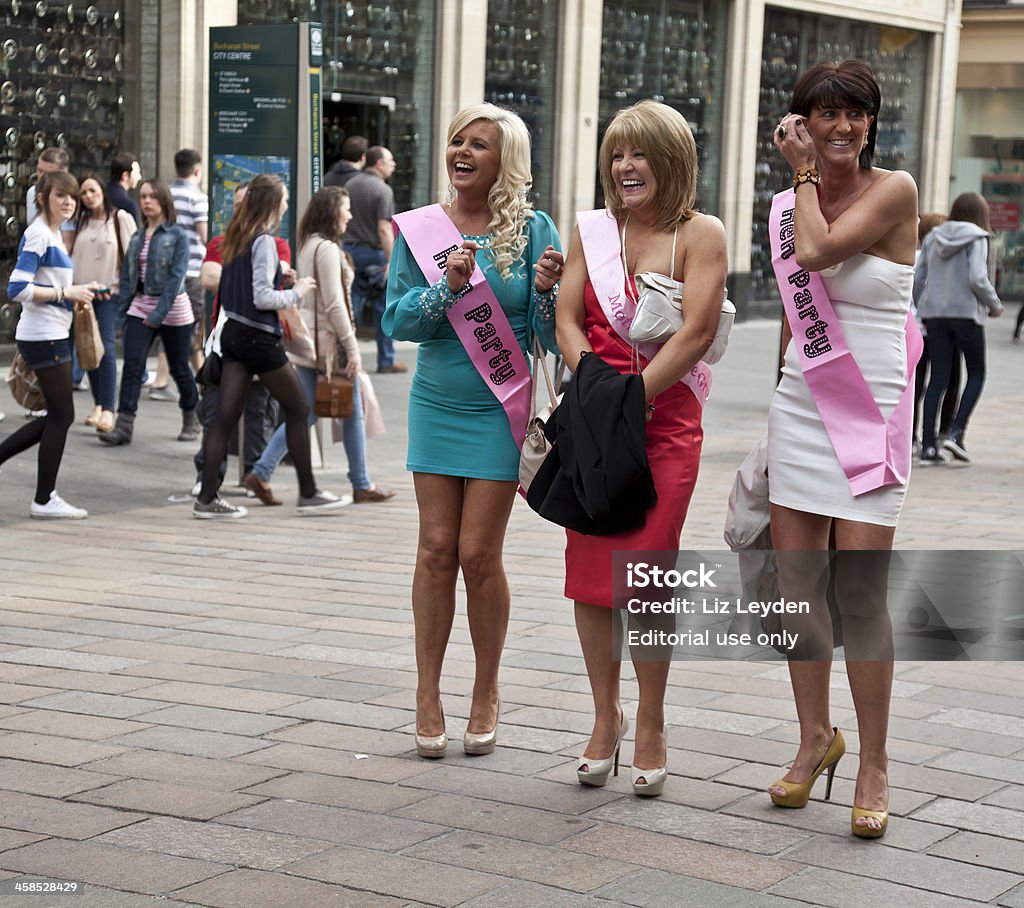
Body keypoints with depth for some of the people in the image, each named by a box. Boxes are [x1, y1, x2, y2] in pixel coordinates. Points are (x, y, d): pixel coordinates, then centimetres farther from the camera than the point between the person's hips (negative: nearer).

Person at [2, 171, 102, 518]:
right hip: (43, 336, -10)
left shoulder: (54, 233, 15)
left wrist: (77, 290, 6)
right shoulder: (38, 234, -14)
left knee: (57, 417, 13)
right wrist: (66, 293, -19)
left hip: (53, 336, 10)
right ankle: (44, 500, 7)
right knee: (61, 416, -2)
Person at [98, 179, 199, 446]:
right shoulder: (137, 237, 8)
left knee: (179, 368, 8)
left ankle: (191, 421, 27)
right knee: (132, 365, -9)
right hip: (140, 306, 4)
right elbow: (127, 275, 11)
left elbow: (176, 277, -15)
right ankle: (124, 426, -13)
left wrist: (158, 314, -20)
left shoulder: (177, 236, -8)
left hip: (171, 307, -4)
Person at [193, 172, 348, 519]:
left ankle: (207, 498, 2)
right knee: (298, 409, 6)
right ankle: (308, 493, 12)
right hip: (258, 337, -8)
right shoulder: (264, 242, -15)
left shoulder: (237, 238, 10)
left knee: (225, 415, 5)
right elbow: (262, 298, -21)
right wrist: (296, 292, -6)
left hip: (233, 332, 8)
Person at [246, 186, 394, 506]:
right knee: (353, 413, 4)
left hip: (308, 343, 9)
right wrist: (352, 349, -17)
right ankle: (362, 485, 13)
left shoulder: (308, 246, 13)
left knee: (305, 414, 9)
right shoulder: (327, 249, -15)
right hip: (329, 341, -9)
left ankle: (261, 473, 1)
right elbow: (334, 305, -19)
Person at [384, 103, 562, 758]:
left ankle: (487, 693, 15)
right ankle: (428, 691, 12)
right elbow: (396, 320, -2)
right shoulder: (421, 228, 2)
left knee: (480, 554, -1)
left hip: (499, 410, -2)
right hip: (436, 405, 2)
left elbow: (552, 337, -2)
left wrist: (546, 291, -21)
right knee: (437, 549, 3)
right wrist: (447, 287, -17)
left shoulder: (532, 230, -4)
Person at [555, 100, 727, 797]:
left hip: (666, 420, -3)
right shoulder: (592, 231, 11)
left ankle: (651, 726, 10)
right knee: (591, 572, 4)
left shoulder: (701, 234, -1)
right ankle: (607, 715, 19)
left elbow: (697, 332, -10)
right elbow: (568, 319, 4)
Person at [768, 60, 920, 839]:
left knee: (861, 594, -7)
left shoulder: (894, 190, -8)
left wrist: (804, 173, -8)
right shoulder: (795, 200, 10)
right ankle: (816, 737, 23)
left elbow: (816, 251, -21)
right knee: (797, 583, 7)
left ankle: (874, 768, 4)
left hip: (871, 411, -6)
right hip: (799, 408, 6)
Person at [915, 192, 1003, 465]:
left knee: (937, 378, 6)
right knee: (976, 374, 10)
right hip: (966, 312, -5)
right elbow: (977, 278, -17)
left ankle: (928, 446, 2)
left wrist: (923, 309, 20)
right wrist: (994, 305, -2)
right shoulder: (976, 239, -7)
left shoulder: (933, 238, 9)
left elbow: (918, 279, 8)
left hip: (934, 313, 5)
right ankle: (956, 432, -5)